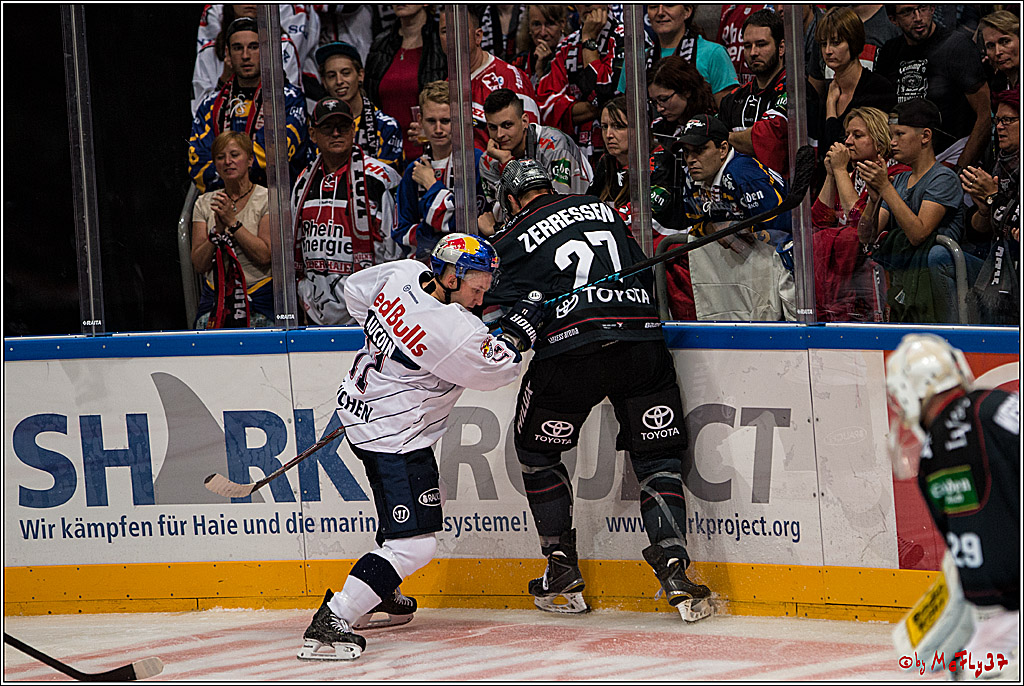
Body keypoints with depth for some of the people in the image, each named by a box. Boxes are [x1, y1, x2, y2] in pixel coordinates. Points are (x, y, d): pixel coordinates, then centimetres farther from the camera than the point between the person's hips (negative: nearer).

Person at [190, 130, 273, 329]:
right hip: (215, 299, 3)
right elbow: (199, 265, 3)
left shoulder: (266, 199, 0)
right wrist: (217, 230, -11)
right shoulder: (205, 203, 9)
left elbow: (265, 256, -11)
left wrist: (233, 222, -14)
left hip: (258, 299, -3)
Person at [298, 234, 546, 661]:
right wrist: (515, 336, 2)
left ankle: (381, 593, 50)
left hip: (361, 405, 10)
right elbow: (492, 371, -13)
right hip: (392, 438, -10)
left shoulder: (402, 275, -6)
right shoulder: (451, 332, -29)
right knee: (414, 543, -12)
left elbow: (355, 291, 14)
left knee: (417, 500, 33)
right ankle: (331, 621, -21)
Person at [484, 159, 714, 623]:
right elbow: (646, 273, 28)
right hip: (642, 341, 2)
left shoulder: (510, 242, 10)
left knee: (536, 449, 20)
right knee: (657, 458, 8)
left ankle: (562, 571, 19)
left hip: (569, 352, -2)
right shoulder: (599, 208, 22)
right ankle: (673, 565, -9)